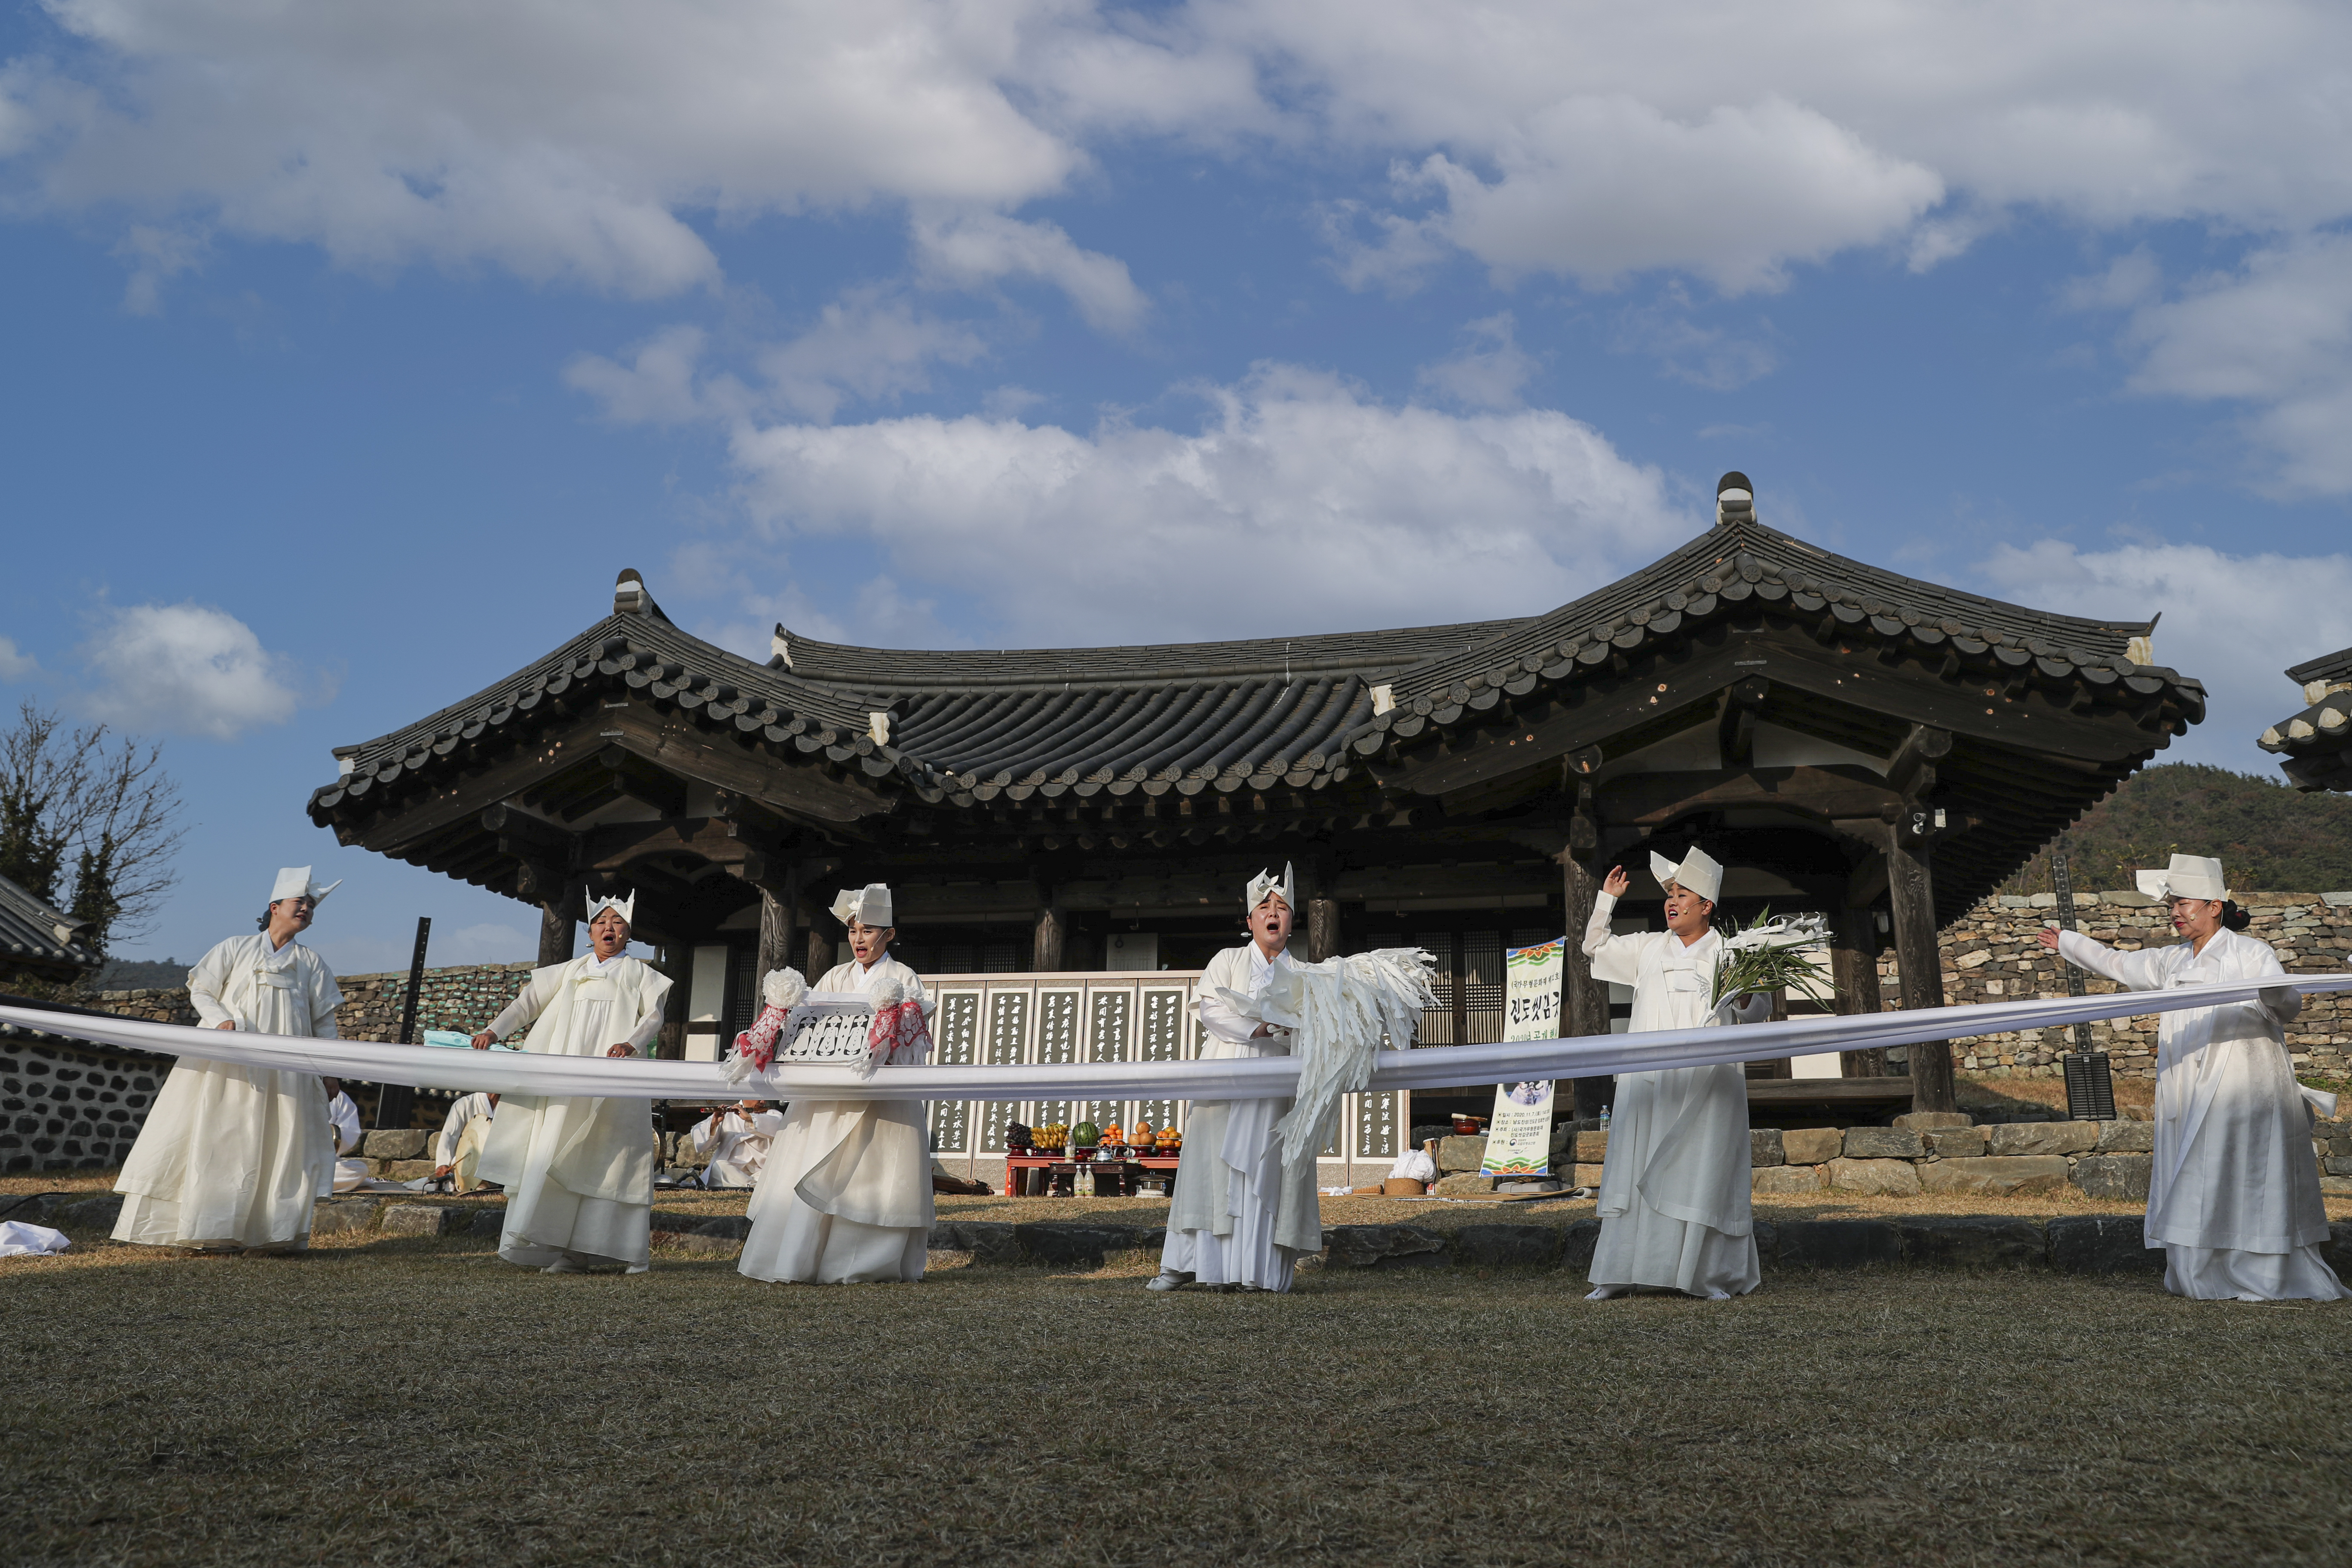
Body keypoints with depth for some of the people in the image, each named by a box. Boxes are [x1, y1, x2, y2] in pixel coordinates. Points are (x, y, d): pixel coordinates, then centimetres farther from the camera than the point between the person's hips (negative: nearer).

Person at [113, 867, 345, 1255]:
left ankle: (276, 1233, -1)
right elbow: (200, 991, 7)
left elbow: (324, 1021, 16)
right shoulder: (236, 949, 11)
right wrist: (223, 1021, -11)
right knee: (219, 1140, -5)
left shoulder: (312, 964, 16)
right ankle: (211, 1231, -3)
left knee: (285, 1145, -5)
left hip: (285, 1072, 2)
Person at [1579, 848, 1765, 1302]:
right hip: (1649, 1081, 3)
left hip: (1705, 1082, -3)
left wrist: (1744, 1001, -25)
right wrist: (1607, 899, 14)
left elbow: (1761, 1004, -2)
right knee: (1637, 1170, 1)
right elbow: (1596, 945, 24)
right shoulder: (1648, 948, 15)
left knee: (1702, 1174, -4)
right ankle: (1617, 1274, 4)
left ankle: (1713, 1277, 6)